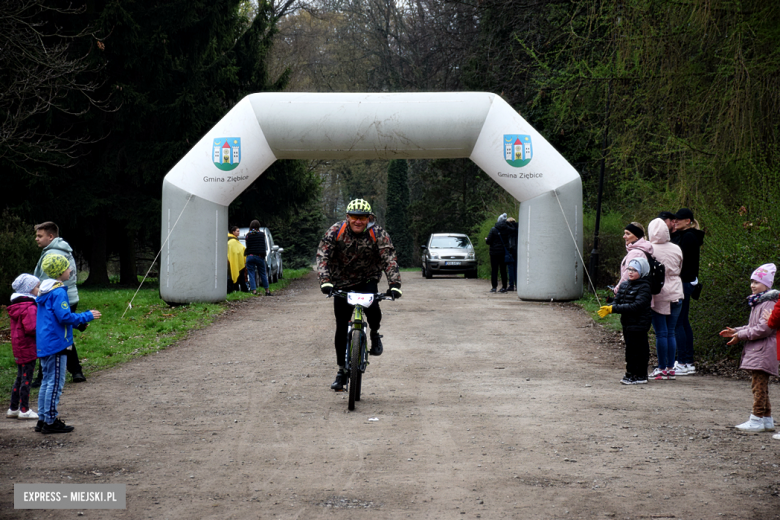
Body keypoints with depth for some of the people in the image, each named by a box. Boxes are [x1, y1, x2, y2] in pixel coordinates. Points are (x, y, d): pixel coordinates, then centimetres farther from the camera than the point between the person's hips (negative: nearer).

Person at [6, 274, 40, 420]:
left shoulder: (15, 306, 12)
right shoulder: (30, 308, -19)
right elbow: (31, 328, -24)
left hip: (18, 347, 9)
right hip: (28, 348, -9)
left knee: (20, 378, 17)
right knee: (26, 378, -2)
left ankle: (13, 408, 22)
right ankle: (24, 410, 3)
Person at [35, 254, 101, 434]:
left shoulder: (44, 291, 13)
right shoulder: (58, 292, -17)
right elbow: (65, 317, -21)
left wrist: (83, 318, 21)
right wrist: (87, 316, -10)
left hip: (44, 344, 10)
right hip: (56, 343, -10)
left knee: (47, 381, 15)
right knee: (55, 382, -4)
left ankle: (43, 419, 19)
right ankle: (51, 421, -1)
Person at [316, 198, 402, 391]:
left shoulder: (378, 234, -16)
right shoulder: (335, 232, -15)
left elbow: (389, 259, -22)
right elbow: (322, 256, -22)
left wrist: (394, 284, -37)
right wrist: (325, 281, -38)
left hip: (367, 280, -1)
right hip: (342, 283, 1)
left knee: (373, 309, -31)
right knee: (342, 328, -1)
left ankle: (375, 335, 3)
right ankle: (342, 370, 13)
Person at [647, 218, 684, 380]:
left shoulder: (650, 250, -12)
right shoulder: (676, 249, 2)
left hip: (658, 296, -4)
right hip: (675, 294, 4)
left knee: (661, 333, 0)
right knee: (671, 332, 10)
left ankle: (662, 368, 4)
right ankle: (670, 368, 12)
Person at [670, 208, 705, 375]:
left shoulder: (688, 237, -13)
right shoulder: (679, 235, 16)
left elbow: (682, 261, -17)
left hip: (684, 282, -10)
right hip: (684, 282, 10)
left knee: (677, 322, -9)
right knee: (683, 322, 11)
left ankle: (682, 363, -8)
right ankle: (689, 362, 15)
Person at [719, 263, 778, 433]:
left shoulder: (768, 303, -14)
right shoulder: (757, 302, 18)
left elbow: (764, 328, -21)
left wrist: (741, 335, -16)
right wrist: (736, 331, 16)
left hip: (763, 351, -10)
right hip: (755, 351, 10)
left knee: (759, 386, -9)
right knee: (761, 387, 13)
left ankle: (757, 420, -7)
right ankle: (767, 419, 18)